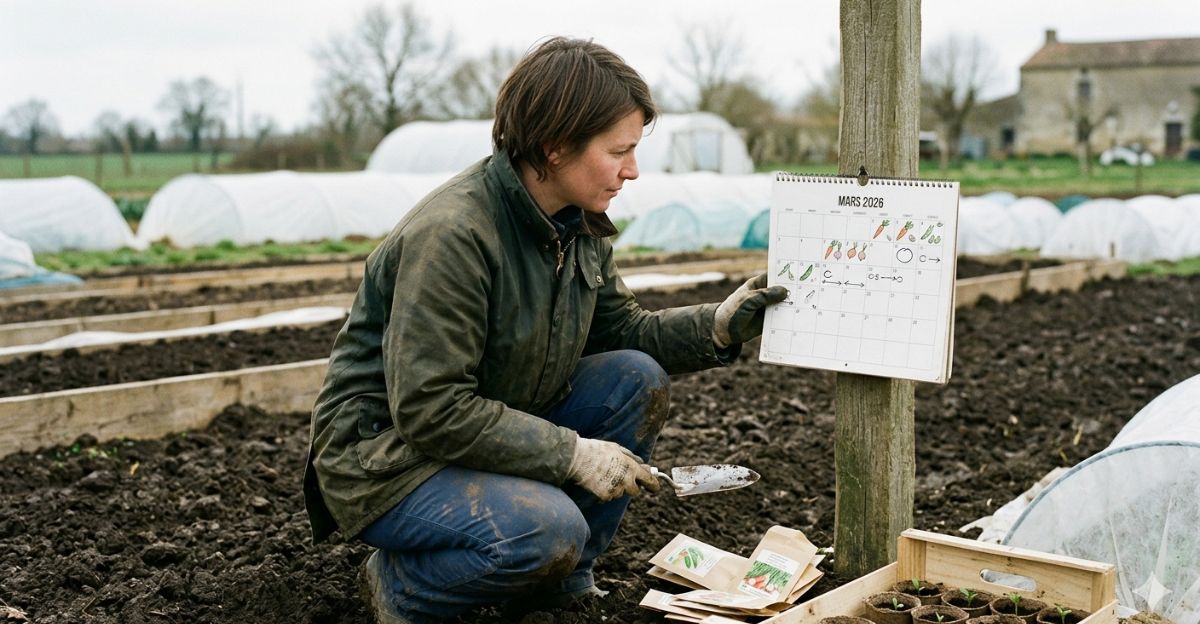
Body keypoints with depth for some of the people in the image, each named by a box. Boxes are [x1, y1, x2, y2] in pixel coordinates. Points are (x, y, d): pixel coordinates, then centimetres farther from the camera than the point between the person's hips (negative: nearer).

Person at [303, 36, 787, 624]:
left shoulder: (579, 226, -1)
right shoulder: (450, 236, -28)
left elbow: (622, 329, 12)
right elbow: (429, 411, -29)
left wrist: (719, 325, -6)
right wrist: (571, 454, -26)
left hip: (499, 429, 9)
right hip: (384, 455, -9)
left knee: (637, 379, -6)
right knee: (547, 530, -32)